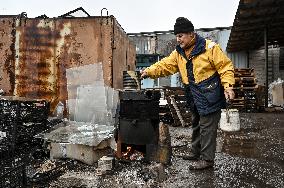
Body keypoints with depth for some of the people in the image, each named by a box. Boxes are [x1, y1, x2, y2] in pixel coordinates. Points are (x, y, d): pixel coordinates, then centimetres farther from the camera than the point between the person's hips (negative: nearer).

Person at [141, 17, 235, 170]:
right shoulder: (178, 52, 7)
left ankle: (207, 159, 12)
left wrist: (227, 86, -21)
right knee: (196, 125, 19)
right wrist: (149, 71, -13)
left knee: (207, 127, -1)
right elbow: (165, 65, 1)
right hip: (193, 97, 7)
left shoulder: (210, 48, -13)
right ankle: (196, 153, 36)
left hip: (209, 96, -7)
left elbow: (225, 67, -12)